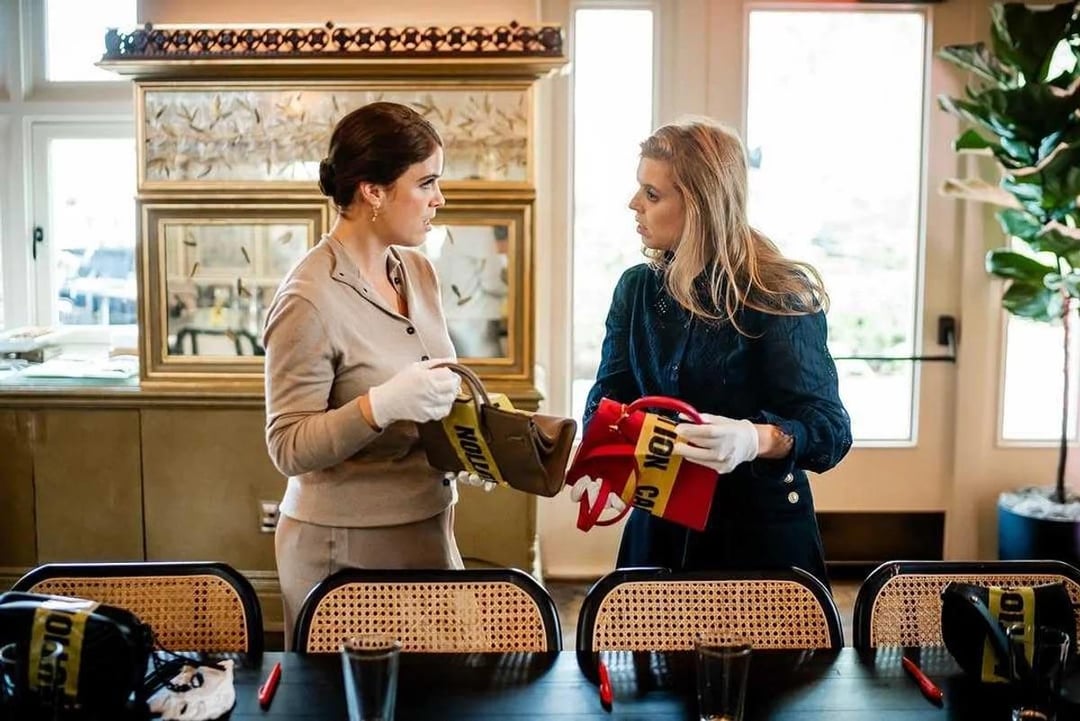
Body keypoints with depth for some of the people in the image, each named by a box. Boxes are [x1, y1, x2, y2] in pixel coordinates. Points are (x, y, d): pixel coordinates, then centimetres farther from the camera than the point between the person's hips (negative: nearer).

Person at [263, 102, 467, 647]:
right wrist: (382, 406, -30)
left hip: (428, 533, 7)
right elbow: (289, 448, -16)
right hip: (345, 547, -7)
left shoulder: (417, 270, 5)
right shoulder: (309, 301, -18)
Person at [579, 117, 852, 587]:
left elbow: (830, 427, -17)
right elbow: (608, 399, 3)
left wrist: (754, 440, -38)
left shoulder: (778, 296, -13)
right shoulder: (637, 288, 4)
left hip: (761, 535, -4)